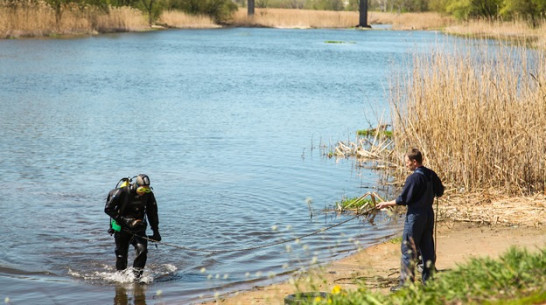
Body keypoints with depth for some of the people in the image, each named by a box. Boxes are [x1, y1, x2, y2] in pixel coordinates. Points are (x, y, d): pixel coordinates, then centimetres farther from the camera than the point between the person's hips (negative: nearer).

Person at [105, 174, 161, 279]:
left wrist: (156, 232, 7)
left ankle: (137, 276, -10)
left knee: (142, 250, -19)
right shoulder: (122, 192, -18)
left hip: (139, 228, 2)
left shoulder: (148, 194, -6)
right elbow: (108, 209, -13)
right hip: (122, 228, -2)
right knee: (121, 256, 3)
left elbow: (152, 213, 7)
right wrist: (124, 221, -21)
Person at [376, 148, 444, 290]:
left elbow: (403, 199, -16)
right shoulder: (431, 175, 3)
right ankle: (429, 280, 18)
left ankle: (406, 282, 1)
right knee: (427, 248, 13)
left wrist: (386, 204, -5)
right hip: (429, 214, 8)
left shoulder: (413, 178, -19)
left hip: (415, 216, -8)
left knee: (408, 249, -1)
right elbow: (440, 192, 14)